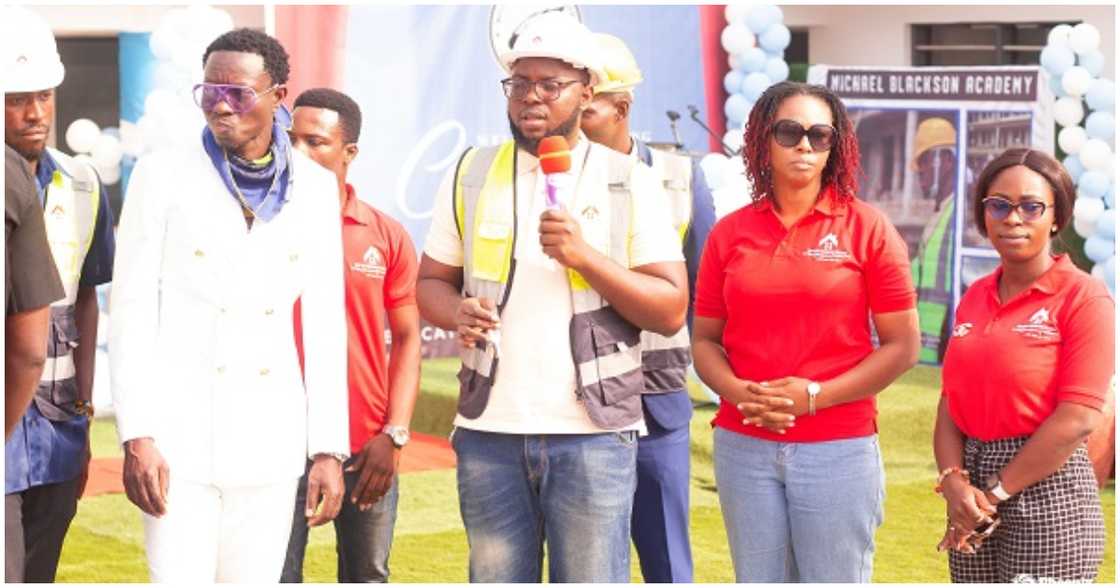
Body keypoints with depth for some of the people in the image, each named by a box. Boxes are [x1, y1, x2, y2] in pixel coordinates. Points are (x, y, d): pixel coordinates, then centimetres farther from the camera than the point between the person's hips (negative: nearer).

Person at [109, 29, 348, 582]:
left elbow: (324, 324, 7)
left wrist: (329, 449, 2)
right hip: (179, 429, -2)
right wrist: (137, 436, -12)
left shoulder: (314, 188, 6)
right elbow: (132, 310, -4)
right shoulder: (164, 174, -1)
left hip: (270, 440, 3)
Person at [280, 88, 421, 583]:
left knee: (367, 576, 10)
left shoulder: (386, 236, 5)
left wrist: (394, 434, -1)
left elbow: (407, 338, 6)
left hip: (367, 449, 2)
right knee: (277, 575, -2)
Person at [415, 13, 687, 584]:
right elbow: (431, 282, 14)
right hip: (489, 433, 2)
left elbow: (670, 310, -3)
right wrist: (456, 312, -10)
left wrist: (584, 256, -16)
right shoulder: (470, 175, 9)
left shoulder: (630, 183, 2)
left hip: (593, 435, -2)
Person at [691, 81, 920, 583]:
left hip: (840, 448, -2)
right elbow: (705, 339, 10)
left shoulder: (867, 228, -1)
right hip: (743, 447, 3)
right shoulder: (729, 234, 6)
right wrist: (738, 391, -11)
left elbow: (902, 345, -3)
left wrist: (816, 395, -12)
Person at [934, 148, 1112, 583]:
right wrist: (954, 482, -9)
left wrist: (996, 493, -12)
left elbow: (1077, 417, -15)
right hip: (974, 485, 6)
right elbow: (951, 404, 8)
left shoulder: (1084, 298, -7)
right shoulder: (975, 298, 12)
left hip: (1048, 492, -6)